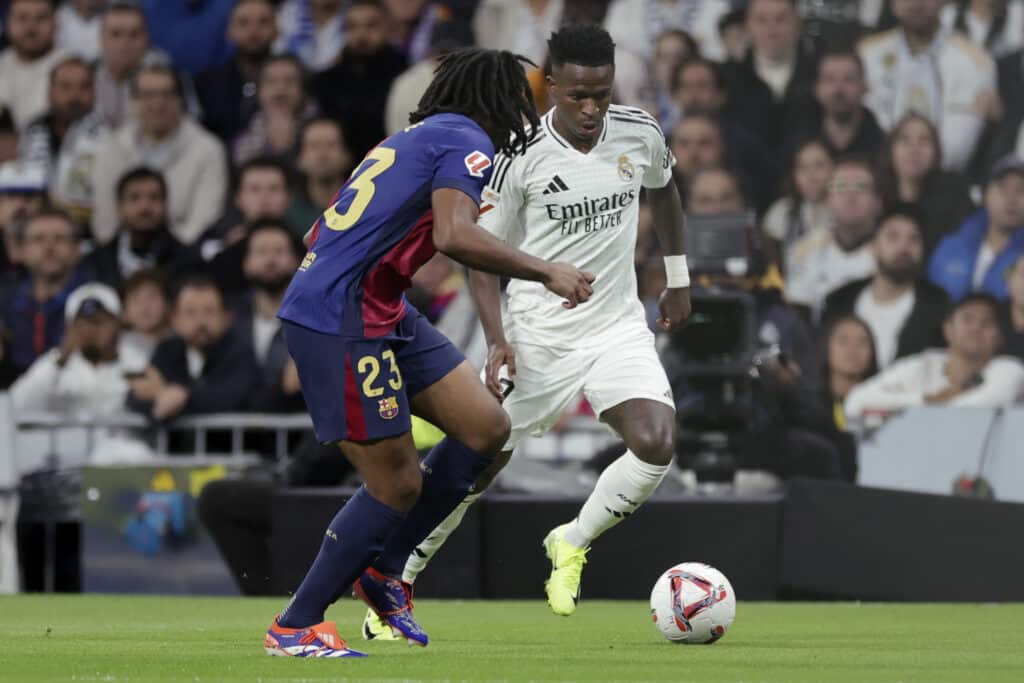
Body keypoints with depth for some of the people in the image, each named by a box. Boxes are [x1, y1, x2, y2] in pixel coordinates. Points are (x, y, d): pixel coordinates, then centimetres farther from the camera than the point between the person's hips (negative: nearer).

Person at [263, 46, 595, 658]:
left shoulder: (416, 137, 21)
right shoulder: (466, 142, -7)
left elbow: (319, 233, 22)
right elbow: (455, 236, -25)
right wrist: (548, 273, -18)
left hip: (383, 314, 10)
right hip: (341, 318, -10)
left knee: (487, 428, 6)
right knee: (398, 485, -5)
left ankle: (384, 568, 17)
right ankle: (295, 628, 5)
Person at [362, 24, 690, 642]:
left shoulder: (639, 133, -5)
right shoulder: (521, 154, -15)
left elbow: (664, 190, 20)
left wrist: (678, 278, 23)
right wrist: (498, 341, -18)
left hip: (620, 328, 3)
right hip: (540, 336, -3)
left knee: (657, 445, -20)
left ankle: (572, 545, 5)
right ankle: (398, 583, 22)